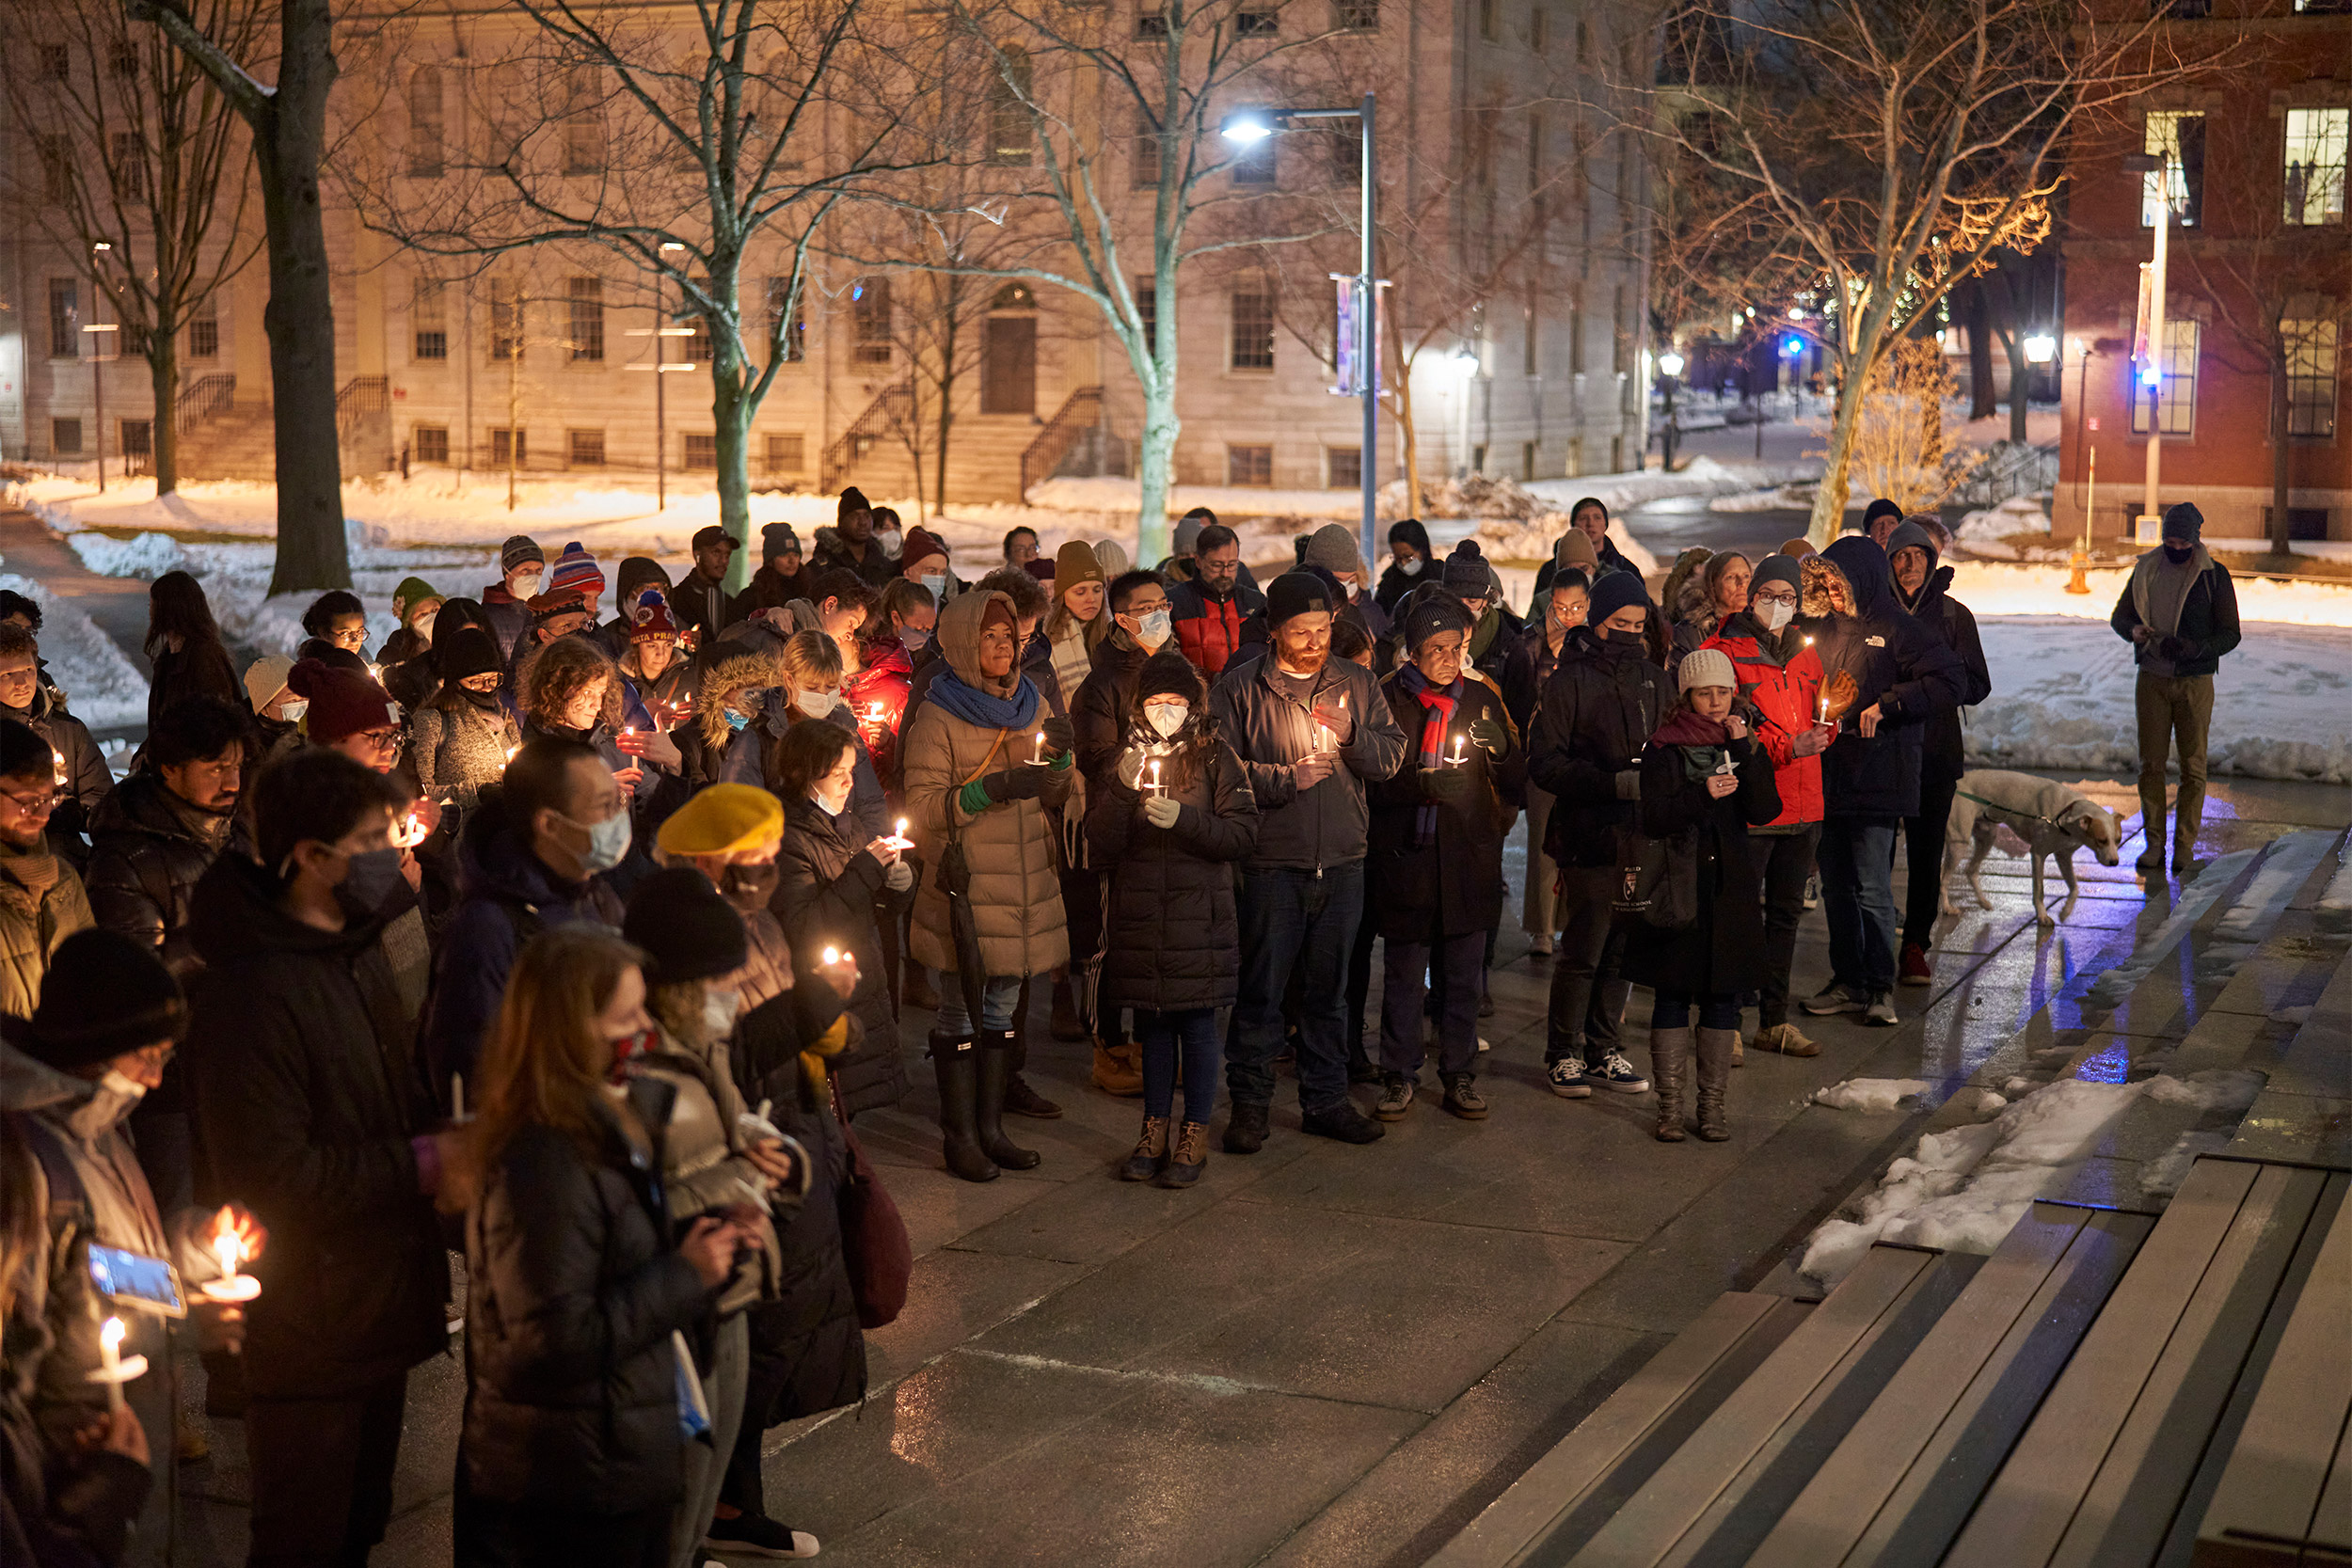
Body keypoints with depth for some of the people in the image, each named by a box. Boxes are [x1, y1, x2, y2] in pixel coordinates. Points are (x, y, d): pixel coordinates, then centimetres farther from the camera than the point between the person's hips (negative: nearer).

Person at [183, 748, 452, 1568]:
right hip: (307, 1322, -9)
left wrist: (446, 1135, 4)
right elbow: (269, 1177, -26)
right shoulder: (251, 992, -25)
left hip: (382, 1301, 9)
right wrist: (422, 1162, -20)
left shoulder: (361, 950, 7)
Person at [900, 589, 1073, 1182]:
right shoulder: (937, 716, -8)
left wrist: (1060, 756, -7)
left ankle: (990, 1126, 22)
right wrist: (993, 788, -24)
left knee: (1003, 1002, 12)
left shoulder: (1031, 704, 10)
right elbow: (922, 808, -13)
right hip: (964, 882, -6)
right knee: (961, 1009, 0)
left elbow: (1054, 797, 14)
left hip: (1025, 879, 6)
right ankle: (960, 1137, 8)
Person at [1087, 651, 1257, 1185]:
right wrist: (1123, 790, -14)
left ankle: (1195, 1135, 12)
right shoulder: (1124, 758, 8)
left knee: (1197, 1025, 1)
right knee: (1151, 1025, 11)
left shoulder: (1214, 756, 1)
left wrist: (1183, 819, -18)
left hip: (1199, 914, -3)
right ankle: (1154, 1131, 22)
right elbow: (1100, 846, 1)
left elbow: (1243, 831, -6)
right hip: (1139, 914, 3)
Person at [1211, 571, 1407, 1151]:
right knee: (1261, 988, 1)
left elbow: (1392, 754, 3)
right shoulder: (1240, 688, -2)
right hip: (1272, 863, -3)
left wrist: (1352, 736, -16)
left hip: (1342, 863, 4)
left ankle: (1325, 1099, 24)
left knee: (1330, 988, 13)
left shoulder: (1356, 683, 9)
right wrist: (1285, 779, -17)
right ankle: (1250, 1102, 13)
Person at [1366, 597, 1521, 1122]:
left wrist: (1500, 748, -11)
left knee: (1464, 974, 7)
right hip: (1405, 855, -3)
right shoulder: (1387, 699, -1)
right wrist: (1422, 783, -20)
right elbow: (1371, 778, -5)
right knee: (1405, 971, 2)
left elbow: (1514, 781, 10)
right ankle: (1399, 1074, 13)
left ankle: (1459, 1073, 19)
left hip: (1469, 856, 3)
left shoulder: (1482, 698, 10)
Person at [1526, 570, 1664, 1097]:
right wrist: (1616, 783, -18)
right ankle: (1563, 1053, 13)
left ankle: (1602, 1048, 22)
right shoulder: (1570, 681, -5)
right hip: (1591, 835, -5)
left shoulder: (1653, 678, 12)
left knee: (1622, 949, 10)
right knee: (1582, 951, -1)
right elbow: (1545, 764, -10)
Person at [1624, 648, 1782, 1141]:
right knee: (1673, 995, 1)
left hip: (1729, 884, 3)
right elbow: (1653, 819, -10)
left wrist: (1745, 751, -12)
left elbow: (1765, 811, -5)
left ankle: (1712, 1103, 13)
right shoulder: (1664, 749, -1)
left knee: (1723, 996, 5)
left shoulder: (1744, 746, 8)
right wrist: (1701, 795, -23)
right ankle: (1669, 1105, 9)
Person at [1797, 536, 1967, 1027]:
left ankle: (1880, 987, 3)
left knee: (1872, 888, -6)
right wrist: (1817, 712, 5)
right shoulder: (1822, 628, 13)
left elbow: (1950, 680, -14)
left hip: (1875, 776, -7)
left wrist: (1885, 706, -17)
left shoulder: (1895, 629, -6)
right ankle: (1847, 982, 20)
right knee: (1835, 885, 11)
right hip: (1828, 775, 7)